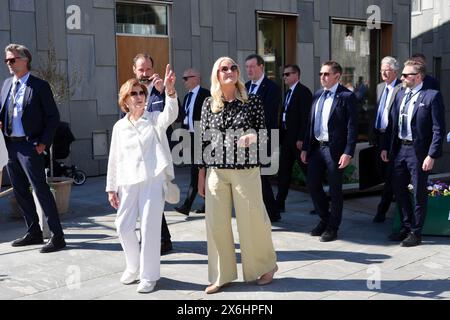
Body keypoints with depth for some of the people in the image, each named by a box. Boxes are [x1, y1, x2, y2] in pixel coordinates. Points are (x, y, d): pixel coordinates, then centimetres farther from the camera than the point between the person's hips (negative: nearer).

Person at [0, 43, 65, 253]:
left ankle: (57, 236, -2)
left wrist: (43, 143, -12)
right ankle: (34, 233, 24)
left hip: (29, 145, -7)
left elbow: (53, 116, -6)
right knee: (20, 191, 12)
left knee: (41, 190, -8)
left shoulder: (40, 86, -6)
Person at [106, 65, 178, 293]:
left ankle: (149, 275, 11)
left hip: (153, 180, -3)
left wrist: (170, 90, -38)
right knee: (123, 226, 4)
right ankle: (134, 267, 28)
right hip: (128, 183, 3)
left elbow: (171, 113, -20)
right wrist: (111, 188, 9)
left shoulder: (155, 119, 3)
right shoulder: (119, 126, 10)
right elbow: (114, 159, 12)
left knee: (150, 228, -3)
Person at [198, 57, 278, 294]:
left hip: (246, 170, -2)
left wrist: (254, 136, -19)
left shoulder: (252, 101, 1)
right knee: (216, 223, 4)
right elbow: (204, 140, 8)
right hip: (216, 171, 2)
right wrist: (201, 176, 8)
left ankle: (265, 267, 26)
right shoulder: (209, 104, 6)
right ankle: (221, 275, 20)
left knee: (252, 220, 3)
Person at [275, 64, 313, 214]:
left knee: (308, 170, 0)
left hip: (298, 138, -8)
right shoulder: (288, 93, 16)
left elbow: (306, 117, -17)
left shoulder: (303, 92, -10)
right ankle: (279, 203, 15)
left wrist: (301, 139, -21)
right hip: (286, 137, 8)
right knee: (283, 170, 9)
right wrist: (281, 136, 9)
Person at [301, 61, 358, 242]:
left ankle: (332, 227, 19)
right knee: (312, 184, 10)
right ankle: (324, 219, 30)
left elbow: (352, 126, -12)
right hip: (316, 147, 7)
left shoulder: (347, 96, -9)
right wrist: (305, 147, 11)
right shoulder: (317, 95, 12)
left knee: (335, 189, 4)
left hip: (335, 149, -6)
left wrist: (348, 153, -18)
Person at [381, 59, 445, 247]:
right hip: (399, 149, 7)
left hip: (418, 151, -7)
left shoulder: (432, 96, -11)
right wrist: (386, 147, 8)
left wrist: (432, 156, -17)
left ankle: (416, 233, 18)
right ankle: (406, 227, 32)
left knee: (419, 193, 5)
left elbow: (439, 129, -13)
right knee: (399, 189, 15)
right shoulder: (400, 95, 10)